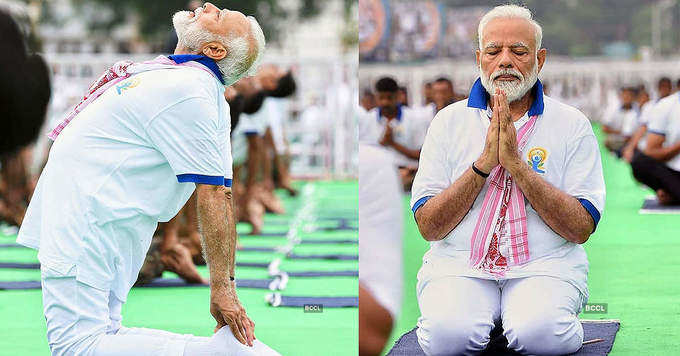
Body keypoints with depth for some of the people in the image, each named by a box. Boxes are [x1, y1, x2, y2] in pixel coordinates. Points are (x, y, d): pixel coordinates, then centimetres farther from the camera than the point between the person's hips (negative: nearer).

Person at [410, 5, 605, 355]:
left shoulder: (572, 124, 5)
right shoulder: (449, 121, 8)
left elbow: (581, 228, -5)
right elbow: (428, 227, 0)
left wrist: (516, 164, -13)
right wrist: (484, 164, -12)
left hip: (545, 265, -1)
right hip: (459, 265, 1)